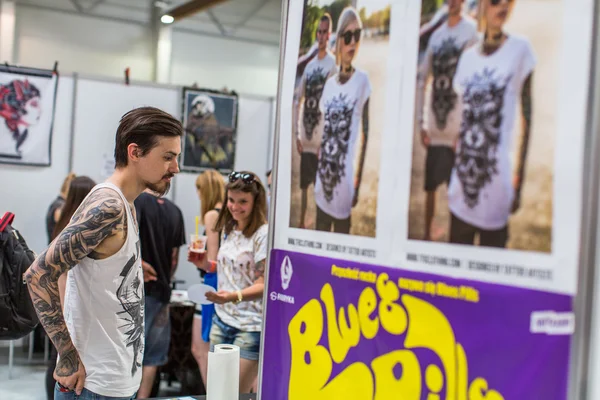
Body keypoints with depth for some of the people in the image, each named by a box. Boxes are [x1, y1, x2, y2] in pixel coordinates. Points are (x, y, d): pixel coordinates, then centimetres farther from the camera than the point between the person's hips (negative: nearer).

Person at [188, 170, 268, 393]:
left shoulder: (263, 234, -14)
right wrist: (204, 264, 5)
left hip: (251, 326, -7)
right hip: (222, 320, 7)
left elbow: (264, 285, -16)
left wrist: (233, 297, -32)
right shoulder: (227, 229, 10)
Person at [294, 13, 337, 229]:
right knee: (304, 184, 14)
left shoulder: (333, 63, -6)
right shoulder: (309, 66, 13)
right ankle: (301, 223, 25)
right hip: (306, 137, 7)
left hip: (323, 137, -7)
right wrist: (297, 133, 8)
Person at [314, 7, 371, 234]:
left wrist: (358, 181, -10)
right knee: (320, 232, 13)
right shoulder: (329, 84, 11)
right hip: (323, 175, 6)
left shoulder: (362, 80, -5)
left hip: (344, 175, -5)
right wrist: (318, 170, 12)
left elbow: (364, 133, -6)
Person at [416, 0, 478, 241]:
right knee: (430, 187, 12)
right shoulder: (435, 36, 12)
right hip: (434, 130, 5)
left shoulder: (471, 31, -6)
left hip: (457, 131, -5)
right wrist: (421, 122, 9)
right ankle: (427, 235, 25)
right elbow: (422, 79, 15)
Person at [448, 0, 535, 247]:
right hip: (462, 181, 4)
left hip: (495, 181, -4)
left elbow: (527, 116, -2)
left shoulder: (520, 49, -3)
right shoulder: (468, 57, 9)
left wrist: (519, 182, -4)